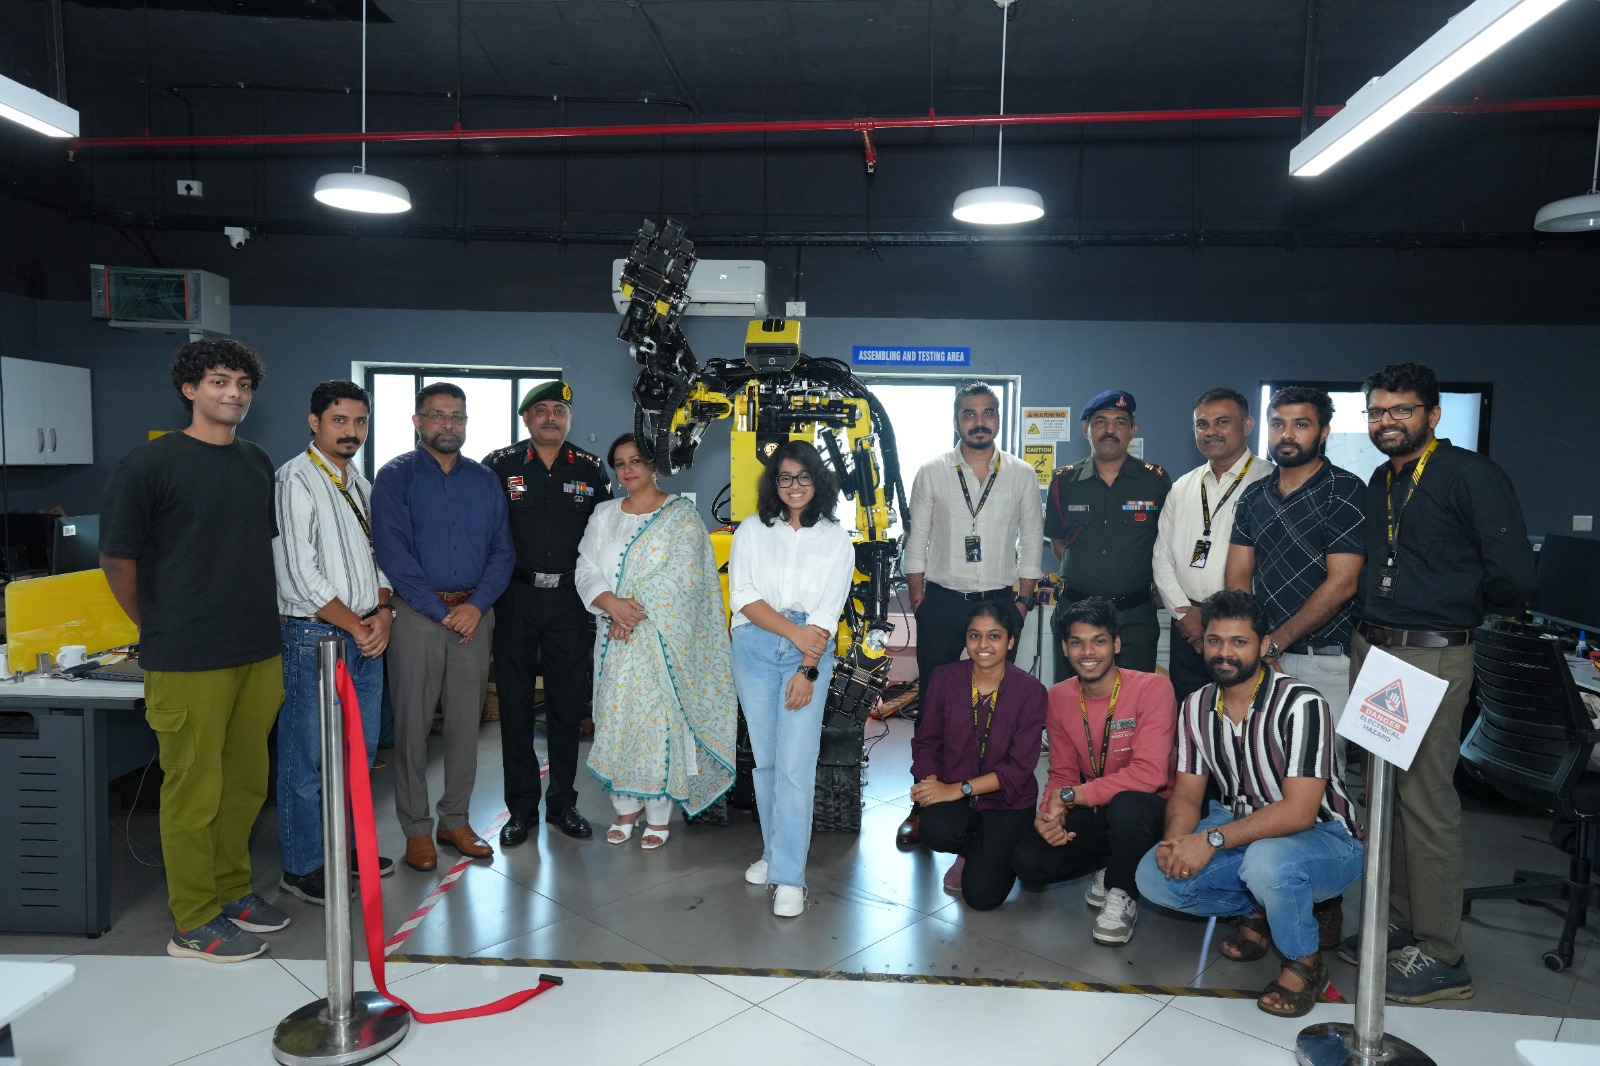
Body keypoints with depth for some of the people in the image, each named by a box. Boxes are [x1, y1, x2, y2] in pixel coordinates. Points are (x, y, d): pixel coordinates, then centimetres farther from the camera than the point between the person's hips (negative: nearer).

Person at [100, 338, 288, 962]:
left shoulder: (257, 464, 11)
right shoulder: (147, 465, -8)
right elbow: (117, 560, -4)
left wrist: (264, 622, 14)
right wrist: (159, 632, 3)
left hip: (259, 653, 6)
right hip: (189, 662, -6)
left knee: (246, 782, 16)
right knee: (194, 792, 3)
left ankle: (231, 889, 33)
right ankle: (194, 924, 16)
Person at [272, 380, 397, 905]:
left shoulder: (361, 484, 15)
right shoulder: (296, 479, -10)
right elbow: (301, 573, -16)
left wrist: (382, 613, 1)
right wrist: (354, 625, -11)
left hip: (367, 634, 8)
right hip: (314, 635, -8)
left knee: (360, 752, 15)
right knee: (307, 758, 1)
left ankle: (347, 846, 30)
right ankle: (302, 867, 14)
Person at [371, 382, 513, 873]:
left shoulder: (486, 480, 12)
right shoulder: (396, 476, 0)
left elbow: (501, 550, 7)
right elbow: (392, 551, -8)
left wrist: (477, 604, -8)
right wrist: (441, 611, -13)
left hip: (475, 612, 3)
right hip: (417, 613, -3)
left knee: (466, 722, 8)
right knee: (412, 723, 1)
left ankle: (455, 820, 20)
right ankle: (417, 829, 12)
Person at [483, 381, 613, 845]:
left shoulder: (590, 469, 7)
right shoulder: (499, 465, 1)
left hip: (569, 599, 2)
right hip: (516, 599, -1)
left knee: (568, 702, 8)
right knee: (515, 702, 4)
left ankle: (563, 801, 21)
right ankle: (521, 807, 16)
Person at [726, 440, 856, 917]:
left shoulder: (836, 540, 6)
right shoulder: (752, 530, 7)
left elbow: (828, 612, -1)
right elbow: (742, 596, -2)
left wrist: (807, 668, -11)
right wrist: (793, 630, -12)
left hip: (810, 652, -1)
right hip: (755, 648, 2)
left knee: (795, 763, -9)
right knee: (764, 758, 7)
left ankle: (789, 877, -4)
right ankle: (774, 851, 25)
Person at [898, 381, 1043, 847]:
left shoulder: (1022, 475, 5)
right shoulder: (932, 472, 3)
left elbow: (1031, 542, 7)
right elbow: (916, 541, 4)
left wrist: (1022, 601, 1)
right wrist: (917, 599, -1)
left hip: (1000, 601, 1)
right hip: (942, 601, 0)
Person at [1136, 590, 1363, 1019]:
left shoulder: (1301, 705, -23)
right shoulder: (1196, 708, -3)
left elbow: (1298, 811, -28)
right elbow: (1187, 793, 1)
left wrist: (1212, 839, -32)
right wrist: (1176, 840, -22)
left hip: (1324, 839, -6)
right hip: (1244, 830, 6)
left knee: (1266, 860, -39)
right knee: (1154, 874, -13)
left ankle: (1305, 963, -7)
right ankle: (1259, 910, 11)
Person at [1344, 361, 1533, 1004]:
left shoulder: (1470, 475, -9)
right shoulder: (1379, 483, 15)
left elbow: (1513, 574, -15)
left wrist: (1461, 608, 1)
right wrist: (1370, 614, 10)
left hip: (1431, 657, -8)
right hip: (1370, 649, 8)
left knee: (1425, 803, -3)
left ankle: (1441, 956, 8)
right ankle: (1400, 924, 27)